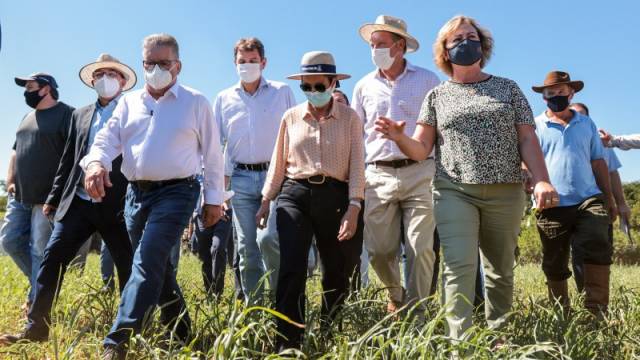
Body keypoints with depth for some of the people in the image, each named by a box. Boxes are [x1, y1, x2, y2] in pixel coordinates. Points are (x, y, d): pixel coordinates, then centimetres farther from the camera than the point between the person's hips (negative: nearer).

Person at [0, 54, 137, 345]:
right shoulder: (80, 115, 16)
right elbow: (68, 160, 18)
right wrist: (54, 198, 15)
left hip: (117, 205, -4)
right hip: (78, 203, 5)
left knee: (129, 267, 3)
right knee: (52, 259, 1)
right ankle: (36, 328, 11)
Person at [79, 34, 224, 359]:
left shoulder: (195, 102, 2)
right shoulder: (128, 102, 14)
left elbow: (212, 153, 3)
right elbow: (107, 139, 5)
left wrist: (214, 198, 1)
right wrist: (95, 162, -19)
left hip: (176, 191, -5)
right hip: (136, 192, 5)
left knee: (148, 261, -18)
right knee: (158, 265, 12)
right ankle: (181, 333, 28)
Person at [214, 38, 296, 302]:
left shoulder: (282, 92, 7)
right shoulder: (224, 99, 13)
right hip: (241, 178, 3)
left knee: (268, 238, -18)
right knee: (246, 248, 3)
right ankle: (253, 305, 16)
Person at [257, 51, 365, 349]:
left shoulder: (349, 117, 2)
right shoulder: (291, 117, 9)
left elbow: (357, 165, -3)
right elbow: (278, 163, 13)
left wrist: (353, 208, -12)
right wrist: (266, 201, 12)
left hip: (334, 196, 0)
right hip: (294, 194, 1)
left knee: (336, 273, 10)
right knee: (291, 269, -10)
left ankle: (330, 334, 33)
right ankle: (288, 343, -2)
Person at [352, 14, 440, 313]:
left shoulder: (427, 80, 5)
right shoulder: (364, 86, 13)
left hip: (419, 173, -2)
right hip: (378, 176, 3)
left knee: (421, 248, -6)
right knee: (378, 250, 3)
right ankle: (395, 295, 31)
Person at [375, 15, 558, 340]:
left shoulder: (508, 88, 12)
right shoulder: (437, 95, 11)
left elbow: (527, 139, 6)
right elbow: (421, 149, 6)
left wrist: (541, 180, -9)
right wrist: (399, 137, -17)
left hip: (505, 192, 2)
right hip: (455, 191, -1)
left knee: (501, 271, 9)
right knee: (459, 267, -14)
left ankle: (497, 338, 23)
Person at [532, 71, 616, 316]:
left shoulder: (587, 124, 15)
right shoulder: (535, 126, 6)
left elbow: (598, 162, 17)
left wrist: (609, 198, 15)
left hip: (588, 199, 2)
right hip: (552, 205, -1)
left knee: (598, 248, -17)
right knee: (554, 264, 5)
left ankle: (597, 311, -11)